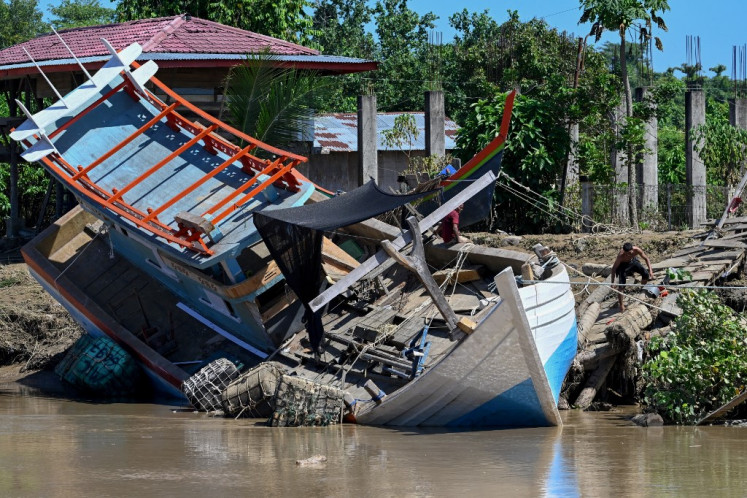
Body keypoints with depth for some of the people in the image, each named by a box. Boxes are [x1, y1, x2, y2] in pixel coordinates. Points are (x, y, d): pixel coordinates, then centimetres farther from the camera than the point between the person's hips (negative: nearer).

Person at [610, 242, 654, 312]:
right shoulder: (621, 256, -38)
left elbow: (646, 259, -15)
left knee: (646, 274, -12)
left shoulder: (637, 250, -31)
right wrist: (613, 282, -28)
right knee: (621, 285, -13)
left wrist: (650, 271, -25)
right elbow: (614, 268, -27)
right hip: (623, 264, -3)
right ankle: (621, 304, 2)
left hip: (633, 261, 3)